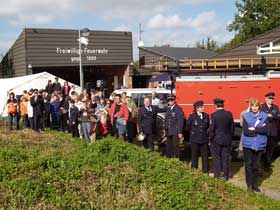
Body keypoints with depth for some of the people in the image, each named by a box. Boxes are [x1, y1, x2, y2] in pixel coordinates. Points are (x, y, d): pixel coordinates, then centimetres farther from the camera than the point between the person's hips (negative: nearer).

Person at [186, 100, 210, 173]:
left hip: (204, 139, 3)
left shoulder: (206, 116, 3)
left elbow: (208, 126, 14)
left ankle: (205, 170, 15)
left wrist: (206, 132, 5)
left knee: (205, 155, 5)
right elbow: (188, 126, 3)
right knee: (195, 155, 8)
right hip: (195, 139, -2)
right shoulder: (192, 116, -6)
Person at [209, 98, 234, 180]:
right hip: (227, 140, 4)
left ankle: (217, 176, 13)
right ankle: (226, 176, 20)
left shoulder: (214, 115, -15)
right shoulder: (229, 114, -3)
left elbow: (212, 128, -13)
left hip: (217, 139, -4)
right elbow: (232, 127, 2)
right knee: (225, 158, 13)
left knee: (216, 158, 9)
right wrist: (230, 138, 13)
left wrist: (211, 138, 0)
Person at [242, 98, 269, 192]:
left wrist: (254, 129, -14)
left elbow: (266, 129, -14)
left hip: (259, 144, 1)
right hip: (248, 144, -1)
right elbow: (246, 131, -14)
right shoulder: (246, 116, -5)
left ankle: (255, 184, 20)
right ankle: (249, 184, 17)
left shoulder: (264, 116, 0)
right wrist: (260, 130, -11)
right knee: (248, 164, 5)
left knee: (256, 165, 9)